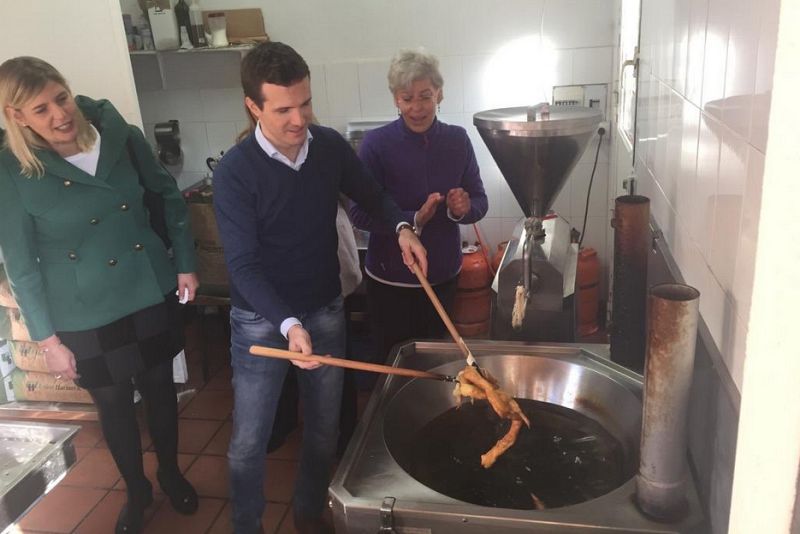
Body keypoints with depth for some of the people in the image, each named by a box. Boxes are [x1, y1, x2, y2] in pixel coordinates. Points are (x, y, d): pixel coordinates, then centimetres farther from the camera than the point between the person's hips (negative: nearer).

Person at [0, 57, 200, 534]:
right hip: (86, 316, -2)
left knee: (160, 389, 19)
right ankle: (137, 491, 43)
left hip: (152, 295, 2)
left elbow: (170, 196, 3)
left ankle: (171, 473, 46)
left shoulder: (123, 138, -11)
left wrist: (186, 263, 2)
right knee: (114, 405, 17)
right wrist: (48, 339, -6)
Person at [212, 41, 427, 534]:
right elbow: (243, 265, -22)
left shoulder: (330, 146, -7)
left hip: (327, 310, 4)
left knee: (324, 428, 18)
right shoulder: (235, 172, -19)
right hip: (262, 320, -3)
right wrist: (288, 324, -35)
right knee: (249, 441, 8)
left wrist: (401, 227, -10)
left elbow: (371, 195, 10)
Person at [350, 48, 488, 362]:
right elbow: (359, 213, -15)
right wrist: (414, 220, -28)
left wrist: (463, 209, -21)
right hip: (390, 281, -3)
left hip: (444, 276, 3)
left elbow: (480, 202, 2)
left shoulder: (457, 140, -3)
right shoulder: (376, 144, -12)